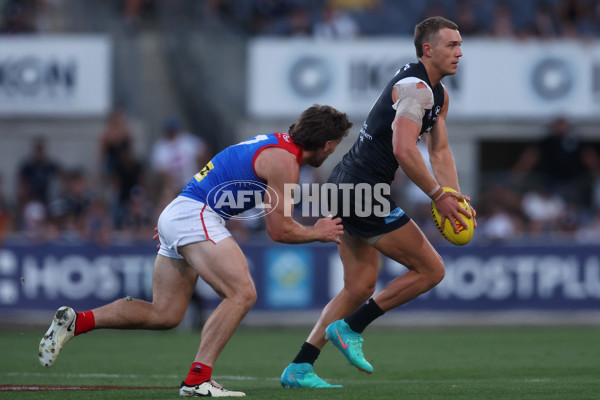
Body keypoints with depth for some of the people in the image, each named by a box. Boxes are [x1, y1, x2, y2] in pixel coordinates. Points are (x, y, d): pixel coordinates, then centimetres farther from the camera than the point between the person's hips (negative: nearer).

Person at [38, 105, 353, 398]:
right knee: (242, 293, -19)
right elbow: (279, 230, -12)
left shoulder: (275, 143, 19)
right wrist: (318, 233, 6)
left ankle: (75, 321, 7)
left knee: (164, 314, 9)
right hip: (195, 216, -10)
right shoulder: (283, 161, -11)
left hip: (175, 215, 10)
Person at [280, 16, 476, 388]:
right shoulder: (415, 88, -17)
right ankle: (350, 328, 0)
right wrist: (439, 195, -20)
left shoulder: (439, 94, 17)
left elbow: (440, 151, 18)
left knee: (360, 287, 13)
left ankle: (299, 369, 12)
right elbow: (404, 150, -27)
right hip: (363, 190, -11)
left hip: (346, 187, 11)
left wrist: (456, 197, 3)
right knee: (431, 270, -5)